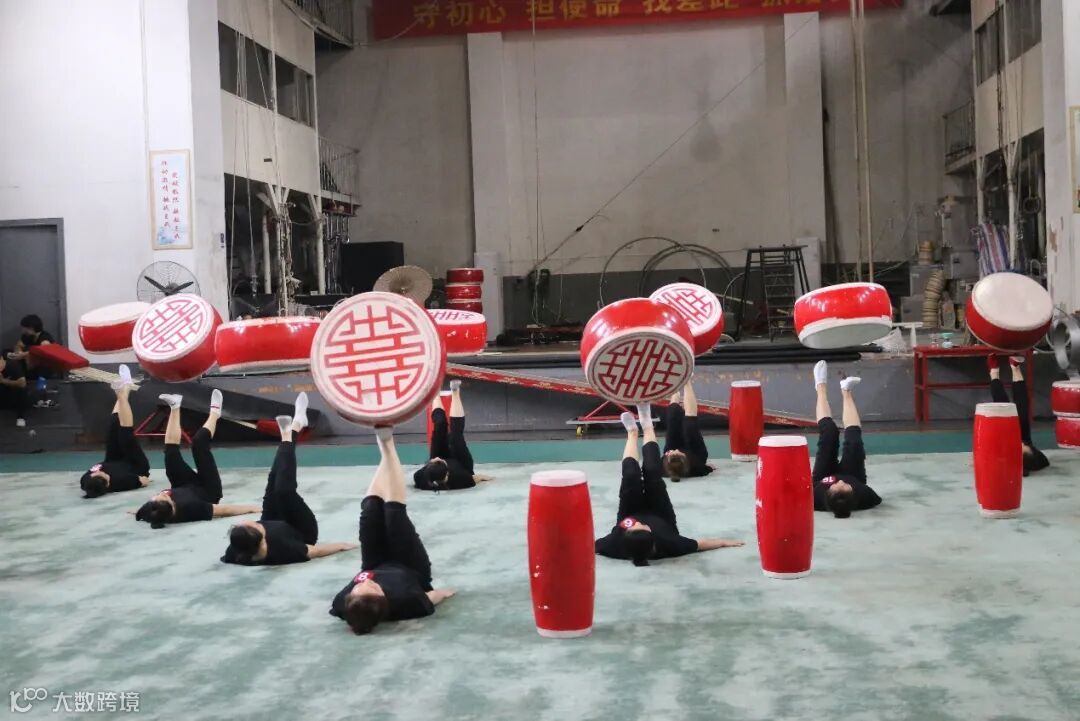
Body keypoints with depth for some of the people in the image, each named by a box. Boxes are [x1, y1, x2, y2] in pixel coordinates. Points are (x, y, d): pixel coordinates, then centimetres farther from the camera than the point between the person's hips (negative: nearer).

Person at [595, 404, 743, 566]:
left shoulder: (616, 545, -44)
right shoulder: (665, 544, -42)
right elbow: (701, 544, -28)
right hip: (661, 520, 0)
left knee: (631, 476, -8)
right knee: (652, 473, -8)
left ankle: (632, 432, 28)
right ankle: (647, 425, 22)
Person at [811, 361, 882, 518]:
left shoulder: (816, 496, -47)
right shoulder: (863, 497, -44)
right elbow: (877, 498, -22)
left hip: (822, 478, -1)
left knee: (829, 433, -4)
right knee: (853, 441, 0)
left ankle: (821, 387, 28)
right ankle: (846, 392, 34)